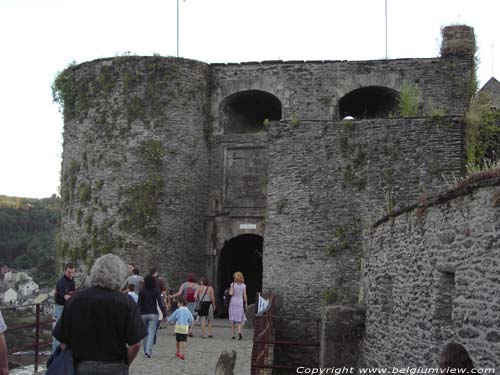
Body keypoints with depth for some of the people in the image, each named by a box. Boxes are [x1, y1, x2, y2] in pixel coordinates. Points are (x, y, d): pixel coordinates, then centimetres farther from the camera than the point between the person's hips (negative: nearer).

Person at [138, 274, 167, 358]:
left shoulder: (142, 291, -3)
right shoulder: (156, 291, -6)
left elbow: (139, 304, -4)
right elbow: (160, 303, -9)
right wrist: (164, 313, -5)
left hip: (144, 314, 2)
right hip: (153, 314, -1)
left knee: (145, 333, 15)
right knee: (151, 333, -2)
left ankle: (146, 351, 21)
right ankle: (148, 351, -15)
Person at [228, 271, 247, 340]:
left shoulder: (233, 284, -4)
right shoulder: (243, 285, 1)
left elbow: (231, 293, -12)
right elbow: (244, 296, 1)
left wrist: (230, 289, 7)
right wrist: (245, 304, 7)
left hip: (233, 302, -1)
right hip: (240, 302, 1)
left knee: (232, 319, 7)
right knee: (239, 319, 5)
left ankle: (233, 335, 6)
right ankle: (239, 332, -19)